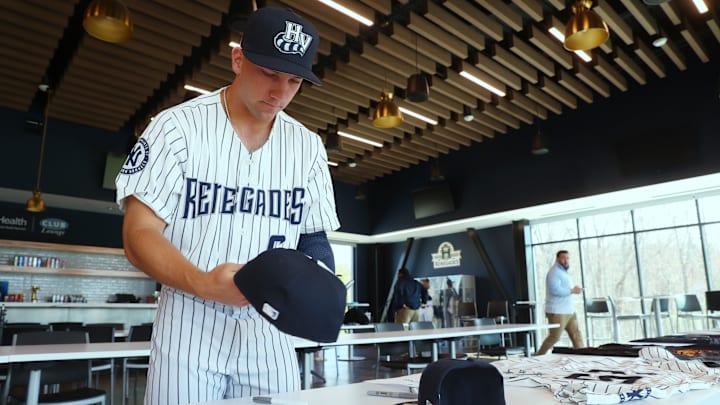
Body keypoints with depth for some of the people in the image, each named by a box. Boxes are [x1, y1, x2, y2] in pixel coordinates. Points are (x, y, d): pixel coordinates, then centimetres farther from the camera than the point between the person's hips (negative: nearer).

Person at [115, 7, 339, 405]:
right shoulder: (177, 127, -7)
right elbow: (139, 234, -11)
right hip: (189, 326, -3)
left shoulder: (308, 146, 3)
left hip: (268, 330, 3)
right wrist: (202, 283, -28)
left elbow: (314, 237, 8)